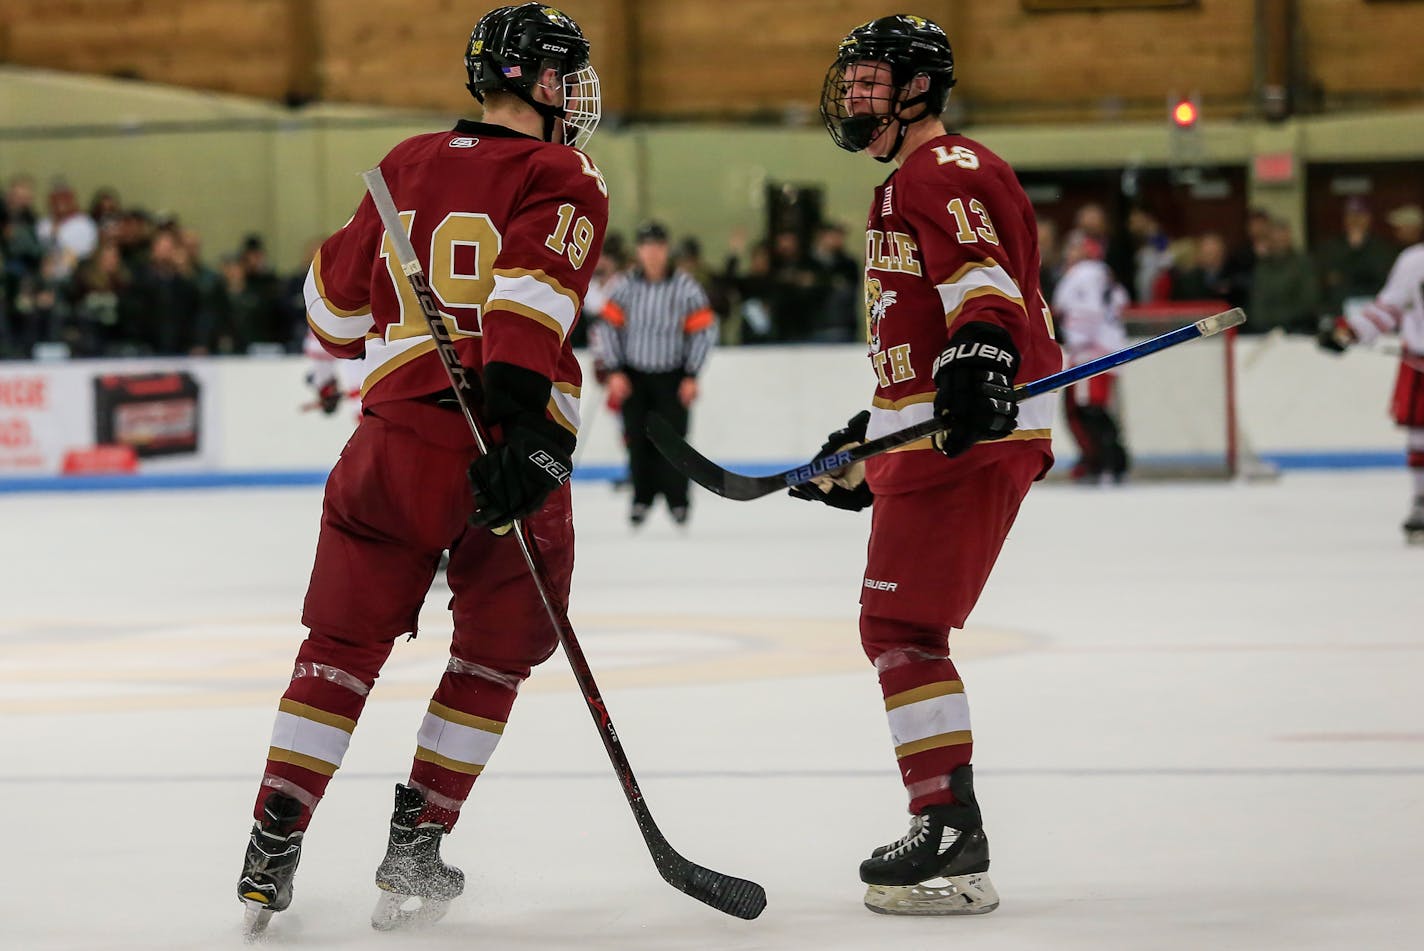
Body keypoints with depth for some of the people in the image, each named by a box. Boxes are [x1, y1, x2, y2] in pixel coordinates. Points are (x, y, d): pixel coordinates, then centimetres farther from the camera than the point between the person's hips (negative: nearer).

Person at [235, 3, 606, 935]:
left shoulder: (409, 165, 13)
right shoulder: (564, 181, -3)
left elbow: (338, 302, 20)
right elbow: (532, 297, -19)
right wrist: (523, 426, -28)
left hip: (395, 438, 4)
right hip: (507, 450, -4)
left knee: (345, 646, 12)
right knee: (495, 651, 14)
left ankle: (272, 849, 6)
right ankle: (413, 848, 11)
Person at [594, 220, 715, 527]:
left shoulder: (685, 287, -9)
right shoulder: (625, 286, -4)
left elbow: (703, 329, -4)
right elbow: (609, 326, 2)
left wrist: (691, 375, -6)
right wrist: (615, 372, -3)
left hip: (672, 376, -2)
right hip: (633, 374, 2)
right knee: (638, 439, 2)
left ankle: (677, 501, 8)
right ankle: (642, 498, 16)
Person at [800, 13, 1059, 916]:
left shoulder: (945, 173, -9)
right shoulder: (908, 187, 25)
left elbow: (984, 287, -24)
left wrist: (977, 367, -40)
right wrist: (868, 441, 33)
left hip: (970, 437, -11)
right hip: (927, 437, 11)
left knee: (902, 626, -14)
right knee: (895, 628, 14)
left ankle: (953, 834, -18)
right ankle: (948, 833, 18)